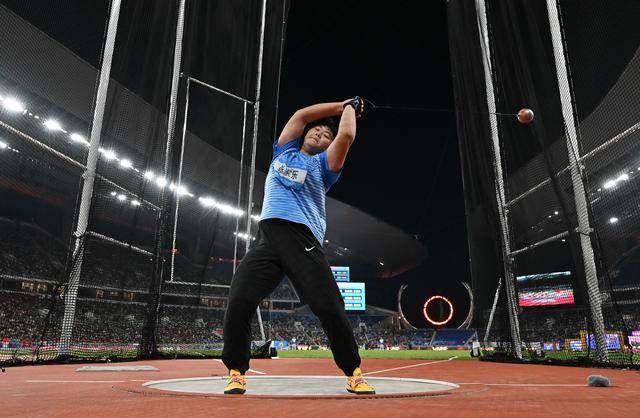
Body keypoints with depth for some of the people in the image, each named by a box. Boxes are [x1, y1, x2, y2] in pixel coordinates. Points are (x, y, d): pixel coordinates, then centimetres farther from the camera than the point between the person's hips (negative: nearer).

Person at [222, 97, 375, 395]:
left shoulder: (322, 165, 17)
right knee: (238, 304, -14)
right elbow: (301, 115, 21)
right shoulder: (283, 152, 26)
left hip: (303, 241, -2)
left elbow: (346, 135, 3)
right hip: (266, 238, 2)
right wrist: (342, 104, 27)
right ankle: (236, 373, 6)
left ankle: (354, 374, 8)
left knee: (330, 309, -12)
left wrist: (350, 107, 23)